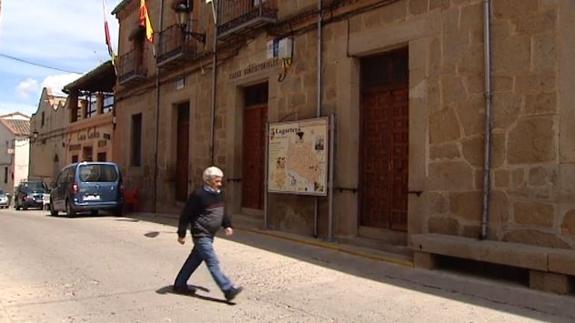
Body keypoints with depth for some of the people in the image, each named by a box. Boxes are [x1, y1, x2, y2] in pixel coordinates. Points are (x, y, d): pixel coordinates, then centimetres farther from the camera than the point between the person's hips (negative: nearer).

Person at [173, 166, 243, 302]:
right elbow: (186, 215, -12)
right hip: (201, 235, -9)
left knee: (195, 259, 18)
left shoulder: (218, 193, 10)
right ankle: (228, 290, -11)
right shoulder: (198, 195, -16)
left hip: (209, 235, 9)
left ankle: (180, 284, 31)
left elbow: (221, 212, 24)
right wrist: (181, 234, -10)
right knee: (213, 262, -9)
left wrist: (227, 225, 13)